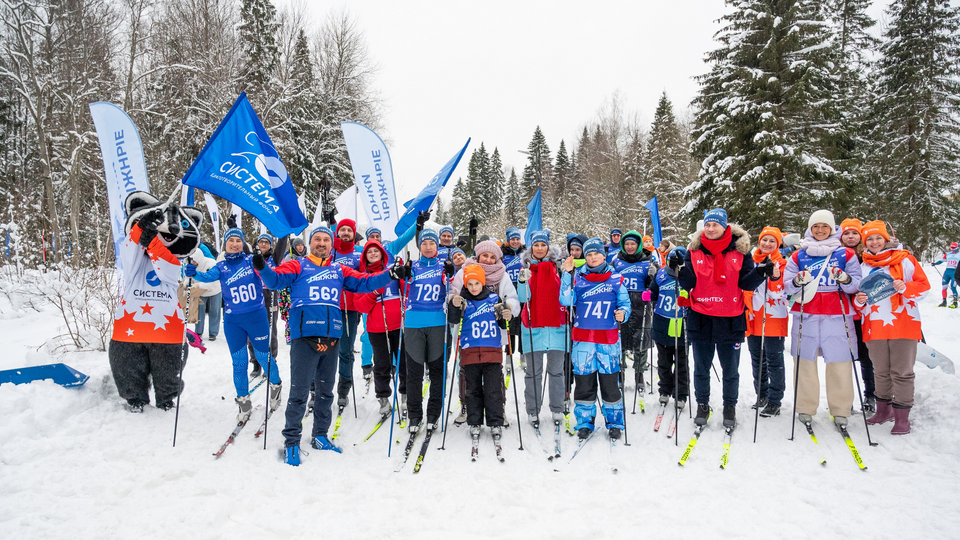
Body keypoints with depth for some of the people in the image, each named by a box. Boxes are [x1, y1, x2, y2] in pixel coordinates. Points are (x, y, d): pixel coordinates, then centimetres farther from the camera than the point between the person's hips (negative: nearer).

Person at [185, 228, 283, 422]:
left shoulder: (252, 260, -1)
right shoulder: (221, 267, 2)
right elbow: (209, 276, -17)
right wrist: (194, 273, -38)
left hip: (257, 317, -2)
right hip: (233, 322, 2)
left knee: (264, 357, 8)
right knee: (239, 362, 7)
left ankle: (275, 385, 35)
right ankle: (244, 402, 22)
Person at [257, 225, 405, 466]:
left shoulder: (339, 271, 18)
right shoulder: (298, 266, 8)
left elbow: (364, 282, 16)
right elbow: (276, 279, -5)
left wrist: (392, 275, 6)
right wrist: (263, 268, -25)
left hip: (332, 338, 4)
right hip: (305, 337, -4)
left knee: (326, 391, 15)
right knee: (299, 392, -4)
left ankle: (320, 436, 29)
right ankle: (291, 441, 8)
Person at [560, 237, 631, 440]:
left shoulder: (616, 279, 6)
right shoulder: (577, 278, 5)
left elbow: (625, 303, 9)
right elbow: (566, 301, -6)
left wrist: (622, 313, -13)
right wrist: (567, 274, -12)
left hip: (608, 338, 0)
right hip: (583, 338, 1)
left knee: (610, 382, 3)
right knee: (584, 381, 5)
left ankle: (614, 423, 18)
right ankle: (584, 422, 18)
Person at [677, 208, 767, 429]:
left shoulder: (740, 250, 1)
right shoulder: (694, 251, 2)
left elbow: (746, 283, 0)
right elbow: (688, 283, -1)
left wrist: (760, 273, -19)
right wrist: (679, 269, -19)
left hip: (730, 319, -1)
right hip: (700, 318, 1)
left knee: (730, 369, 9)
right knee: (701, 367, 12)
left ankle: (730, 407, 27)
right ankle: (702, 405, 29)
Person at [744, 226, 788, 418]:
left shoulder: (781, 263, -2)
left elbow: (780, 291, -14)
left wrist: (775, 277, -30)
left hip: (773, 318, -5)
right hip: (752, 317, 6)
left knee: (774, 360, -3)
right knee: (757, 360, 14)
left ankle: (774, 402, 3)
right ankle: (762, 396, 26)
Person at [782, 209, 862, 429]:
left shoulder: (846, 254, 10)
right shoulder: (799, 256, 11)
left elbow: (856, 285, 6)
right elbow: (787, 285, 6)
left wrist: (846, 280, -15)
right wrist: (797, 283, -15)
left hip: (836, 316, -1)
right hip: (806, 316, 1)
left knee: (840, 363, -3)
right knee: (805, 361, 1)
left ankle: (841, 410, 8)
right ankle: (805, 408, 11)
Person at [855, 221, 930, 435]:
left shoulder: (904, 259, 1)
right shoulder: (863, 266, 11)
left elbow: (924, 286, -2)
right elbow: (858, 297, 16)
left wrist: (905, 287, -20)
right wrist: (859, 300, -6)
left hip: (903, 324, -4)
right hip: (874, 326, 4)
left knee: (902, 372, -1)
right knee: (881, 372, 14)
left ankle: (902, 417, 5)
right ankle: (883, 410, 27)